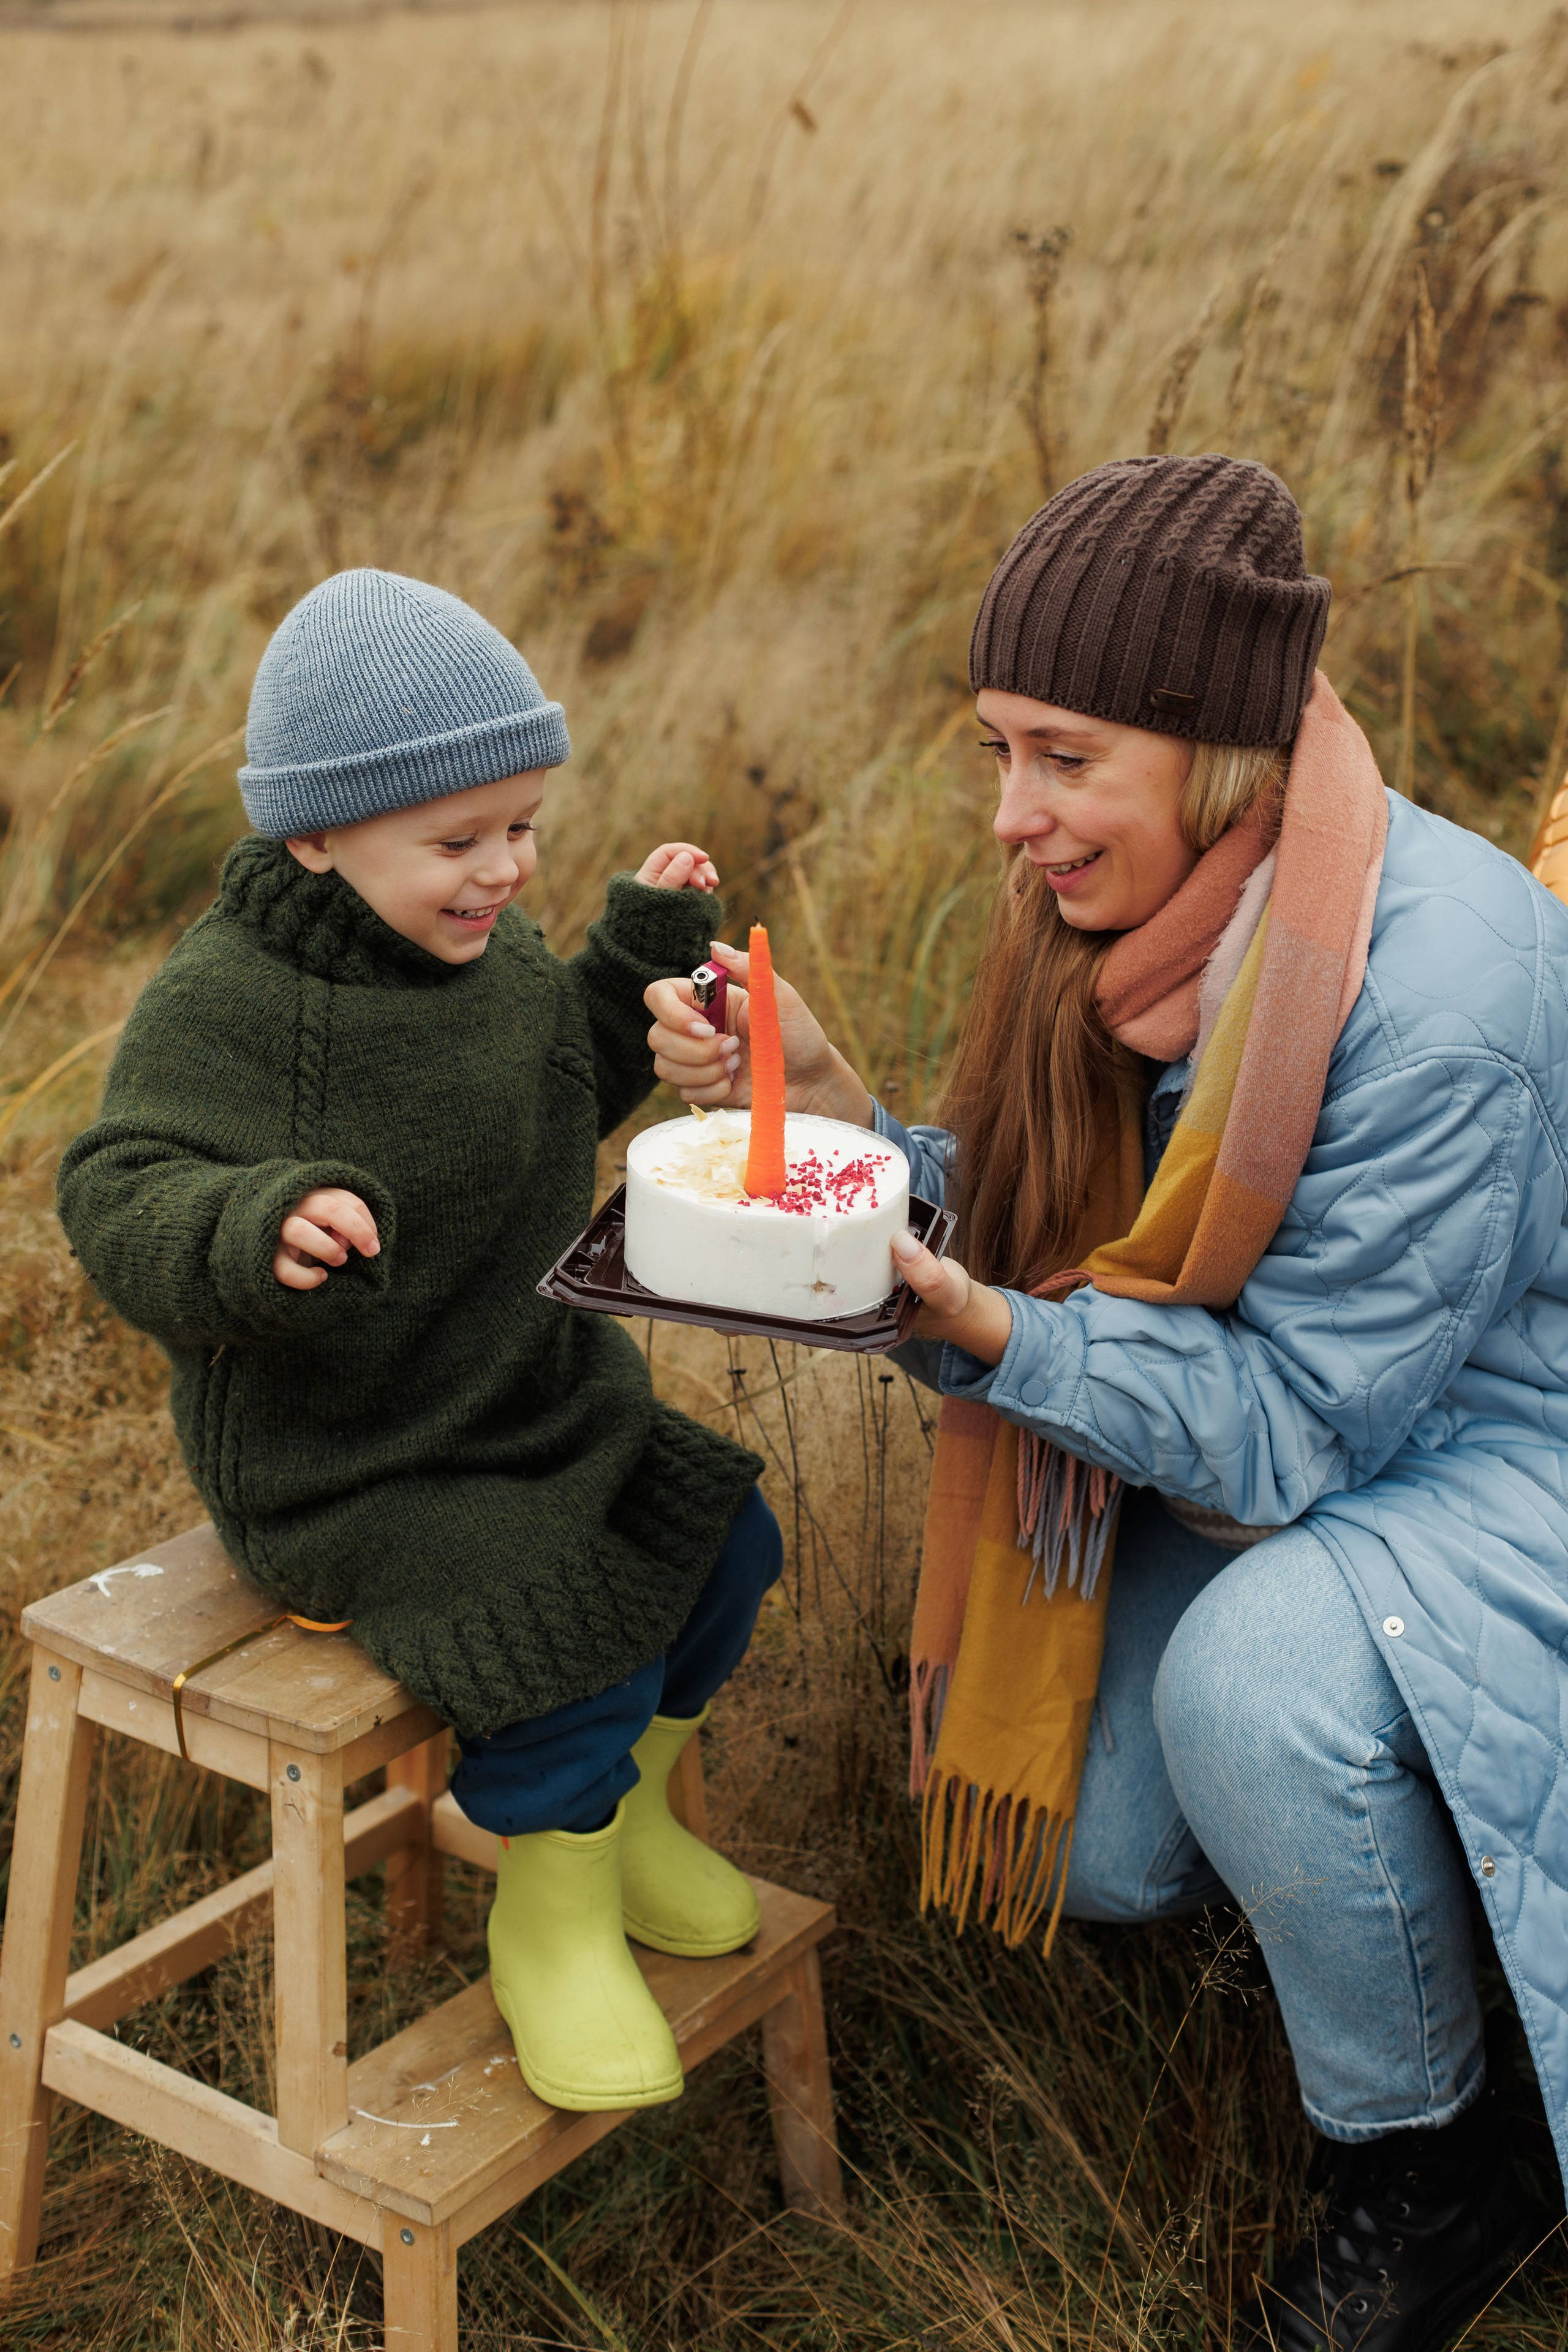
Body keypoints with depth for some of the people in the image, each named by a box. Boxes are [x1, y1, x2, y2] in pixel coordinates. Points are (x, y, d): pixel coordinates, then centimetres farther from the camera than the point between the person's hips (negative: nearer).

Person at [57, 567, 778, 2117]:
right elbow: (120, 1205, -27)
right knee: (573, 1627, -22)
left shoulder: (486, 946, 3)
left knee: (720, 1541, 6)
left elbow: (568, 1086, 22)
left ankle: (629, 1818, 30)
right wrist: (258, 1231, -47)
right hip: (339, 1462, -8)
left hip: (534, 1394, 8)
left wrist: (644, 950, 8)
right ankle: (551, 1919, 5)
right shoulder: (221, 1004, -21)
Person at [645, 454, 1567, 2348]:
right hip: (1273, 1440, 8)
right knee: (1080, 1849, 1)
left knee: (1249, 1670, -34)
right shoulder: (1132, 905, -8)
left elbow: (1298, 1424, -28)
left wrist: (980, 1326, -38)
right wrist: (827, 1109, -18)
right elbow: (1029, 1241, -2)